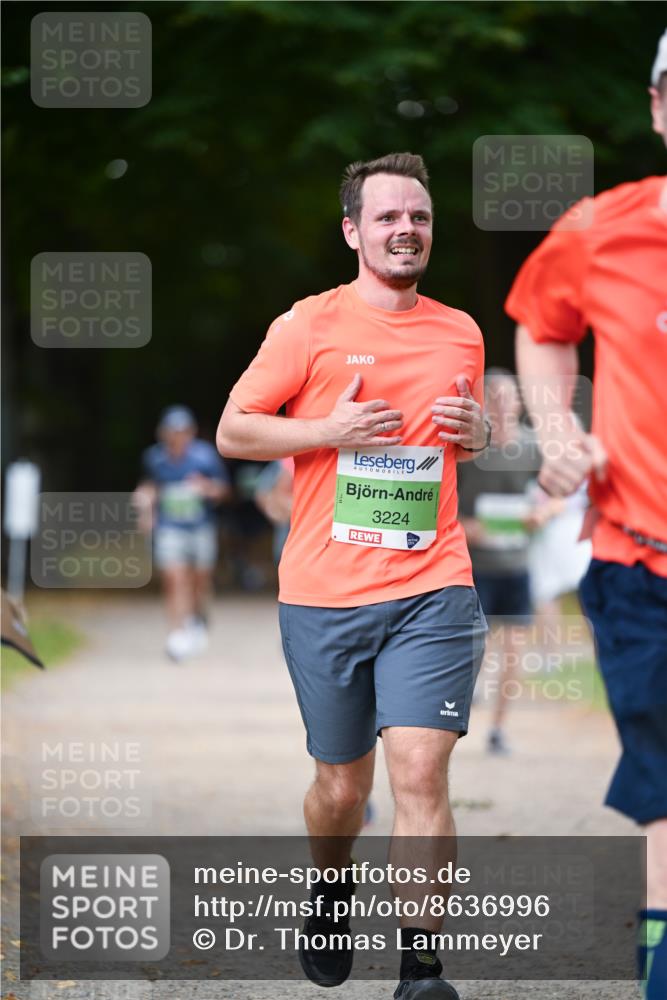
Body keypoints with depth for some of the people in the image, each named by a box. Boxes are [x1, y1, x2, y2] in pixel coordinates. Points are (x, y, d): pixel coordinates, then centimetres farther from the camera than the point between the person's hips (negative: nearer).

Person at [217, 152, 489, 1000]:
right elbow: (231, 430, 3)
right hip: (324, 593, -1)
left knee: (421, 773, -13)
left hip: (431, 590, 1)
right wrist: (327, 431, -12)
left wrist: (476, 434, 3)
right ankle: (332, 894, 41)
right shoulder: (309, 326, 0)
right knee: (342, 783, 10)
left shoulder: (462, 333, 11)